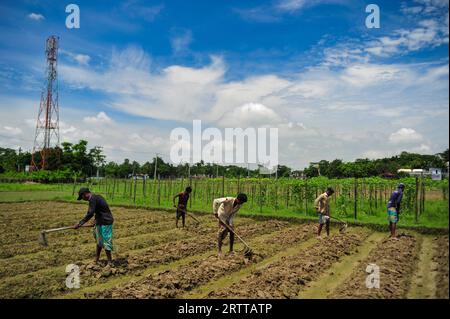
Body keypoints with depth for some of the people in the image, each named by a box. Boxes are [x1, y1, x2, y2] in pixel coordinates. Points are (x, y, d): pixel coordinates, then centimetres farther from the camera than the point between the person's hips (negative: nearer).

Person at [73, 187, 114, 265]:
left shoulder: (93, 199, -17)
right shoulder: (97, 197, 14)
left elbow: (90, 214, -24)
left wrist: (80, 223, -21)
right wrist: (96, 222, 25)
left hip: (104, 223, -10)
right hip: (102, 222, 10)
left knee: (105, 242, -4)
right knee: (99, 241, 19)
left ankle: (110, 262, 4)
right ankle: (96, 259, 31)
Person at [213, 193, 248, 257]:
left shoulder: (240, 205, -15)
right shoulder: (228, 200, -33)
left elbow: (233, 214, -10)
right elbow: (215, 201, -27)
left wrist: (230, 223, -20)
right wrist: (215, 212, -21)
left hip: (229, 217, 5)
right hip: (221, 216, -5)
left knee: (232, 232, 0)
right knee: (222, 232, -8)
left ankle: (231, 250, 11)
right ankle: (219, 251, 2)